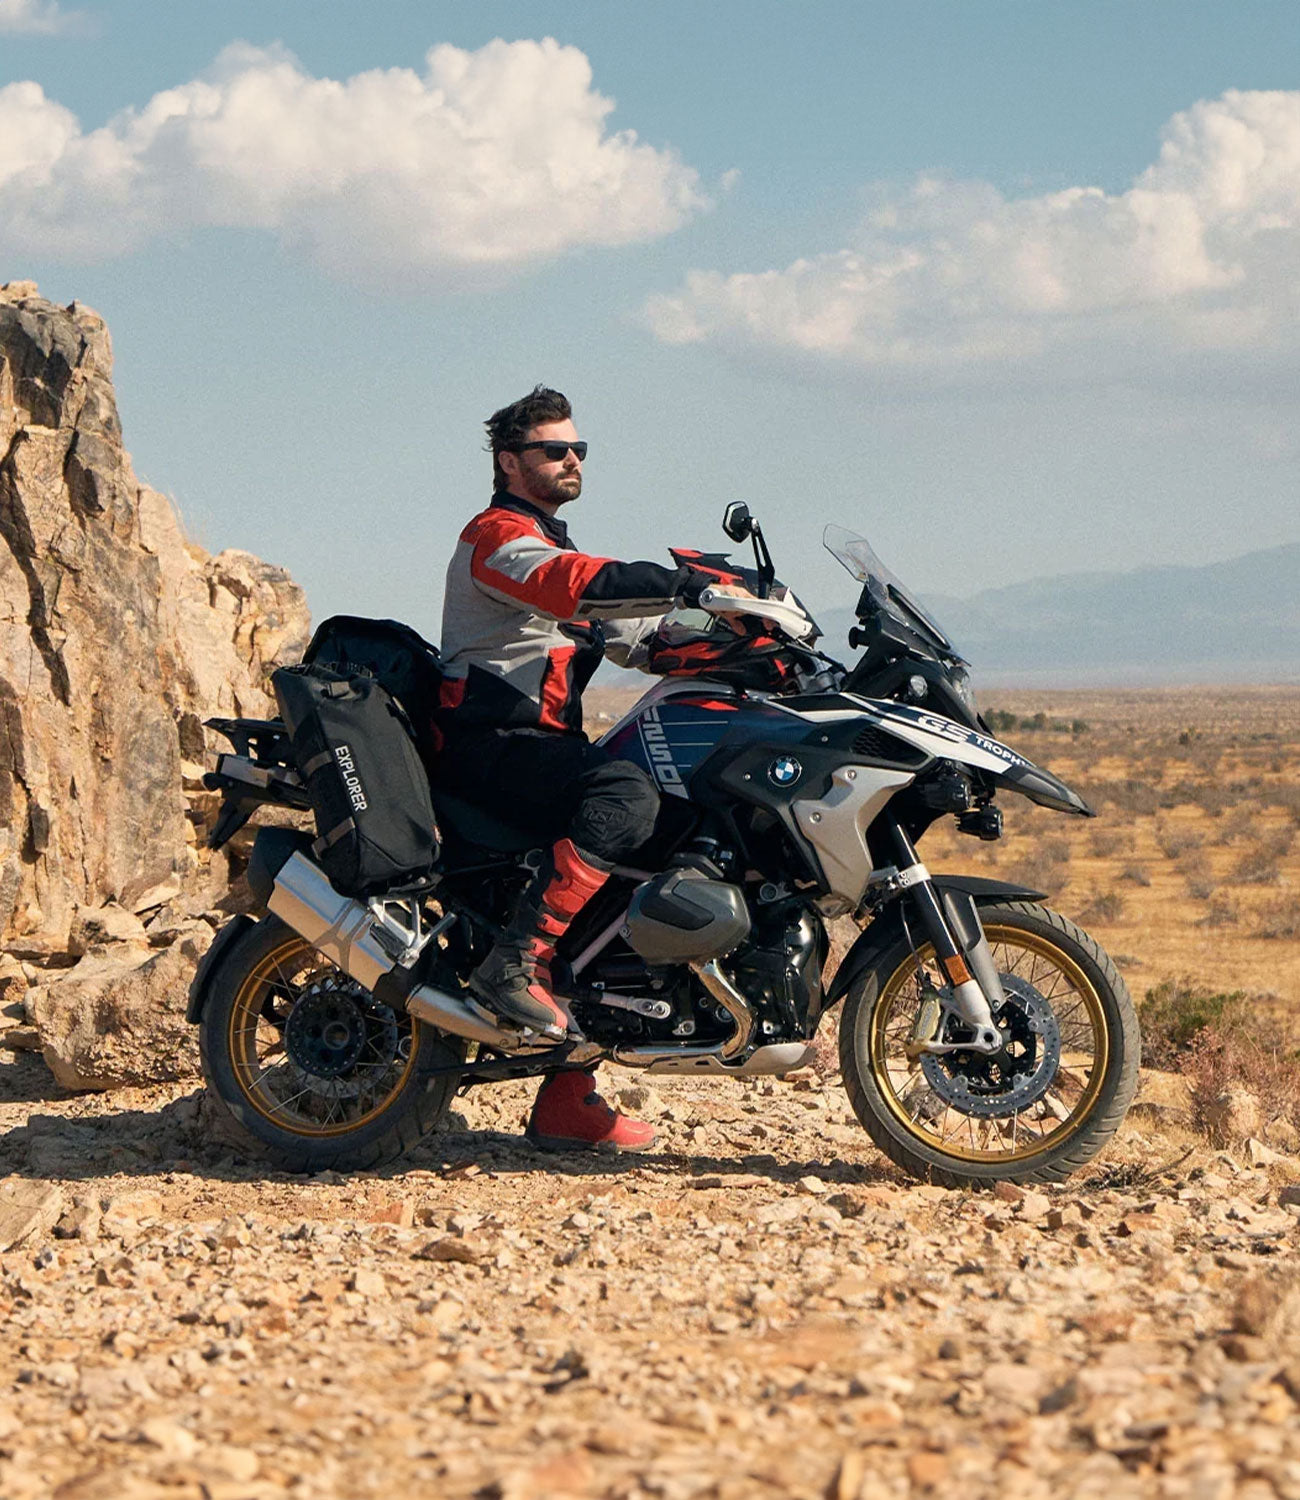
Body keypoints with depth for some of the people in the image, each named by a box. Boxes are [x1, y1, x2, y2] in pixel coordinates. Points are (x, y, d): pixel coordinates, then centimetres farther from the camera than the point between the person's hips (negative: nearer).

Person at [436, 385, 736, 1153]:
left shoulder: (553, 545, 26)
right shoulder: (498, 535, -6)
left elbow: (628, 630, 22)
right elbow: (573, 585, -26)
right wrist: (698, 587, -33)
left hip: (541, 746, 10)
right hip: (488, 744, -10)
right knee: (626, 792, -32)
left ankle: (567, 1102, 9)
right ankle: (517, 963, -33)